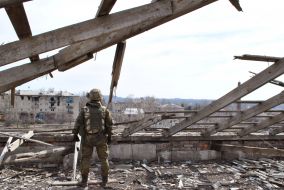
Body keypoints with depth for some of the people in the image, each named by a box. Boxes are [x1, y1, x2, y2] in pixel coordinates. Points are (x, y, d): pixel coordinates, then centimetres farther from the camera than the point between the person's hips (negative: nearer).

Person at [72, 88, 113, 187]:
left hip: (87, 138, 0)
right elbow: (109, 124, -2)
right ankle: (104, 180, 16)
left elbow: (78, 123, -6)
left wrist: (75, 134, 6)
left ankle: (84, 181, 13)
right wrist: (109, 136, 7)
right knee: (103, 159, 12)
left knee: (85, 159, 11)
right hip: (101, 138, 0)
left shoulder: (84, 110, -5)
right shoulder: (104, 110, -4)